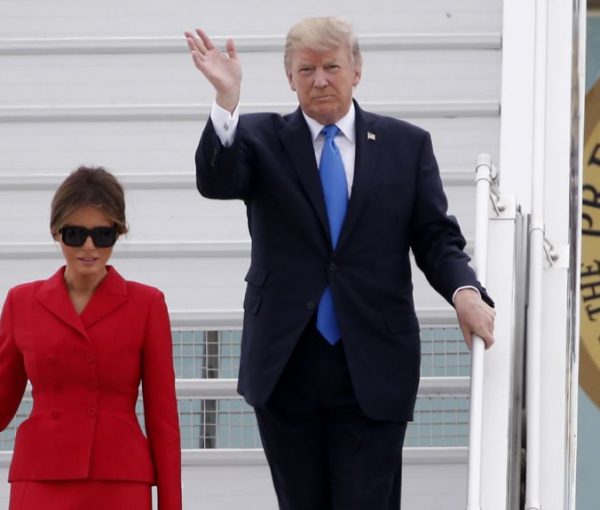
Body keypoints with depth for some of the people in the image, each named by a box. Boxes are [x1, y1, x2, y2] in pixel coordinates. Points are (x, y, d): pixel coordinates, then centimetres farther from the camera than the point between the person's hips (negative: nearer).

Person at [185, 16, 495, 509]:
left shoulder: (407, 144, 6)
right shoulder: (261, 137, 5)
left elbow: (437, 238, 6)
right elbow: (216, 182, -14)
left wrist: (465, 291, -15)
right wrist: (227, 99, -29)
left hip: (373, 367, -1)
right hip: (286, 364, 1)